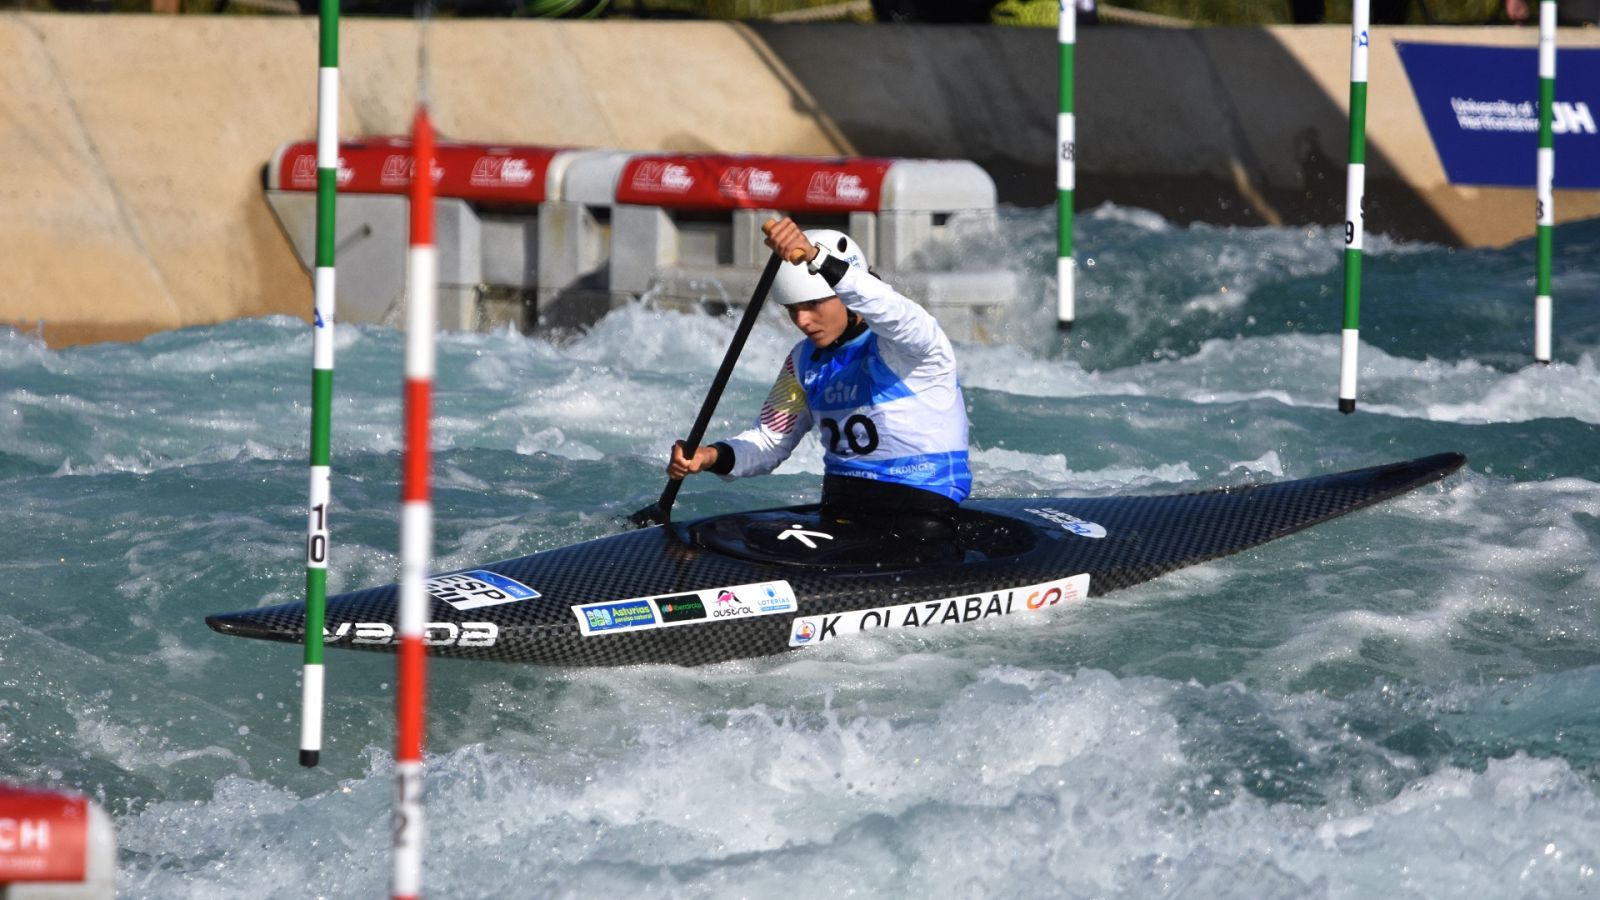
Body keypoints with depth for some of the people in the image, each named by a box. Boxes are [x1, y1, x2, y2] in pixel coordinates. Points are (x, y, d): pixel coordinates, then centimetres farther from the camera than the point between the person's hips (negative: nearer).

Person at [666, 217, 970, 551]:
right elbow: (769, 442, 13)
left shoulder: (908, 336, -9)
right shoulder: (805, 361, 13)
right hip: (838, 516, 7)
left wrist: (815, 258, -48)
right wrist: (712, 457, -9)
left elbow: (886, 308, -33)